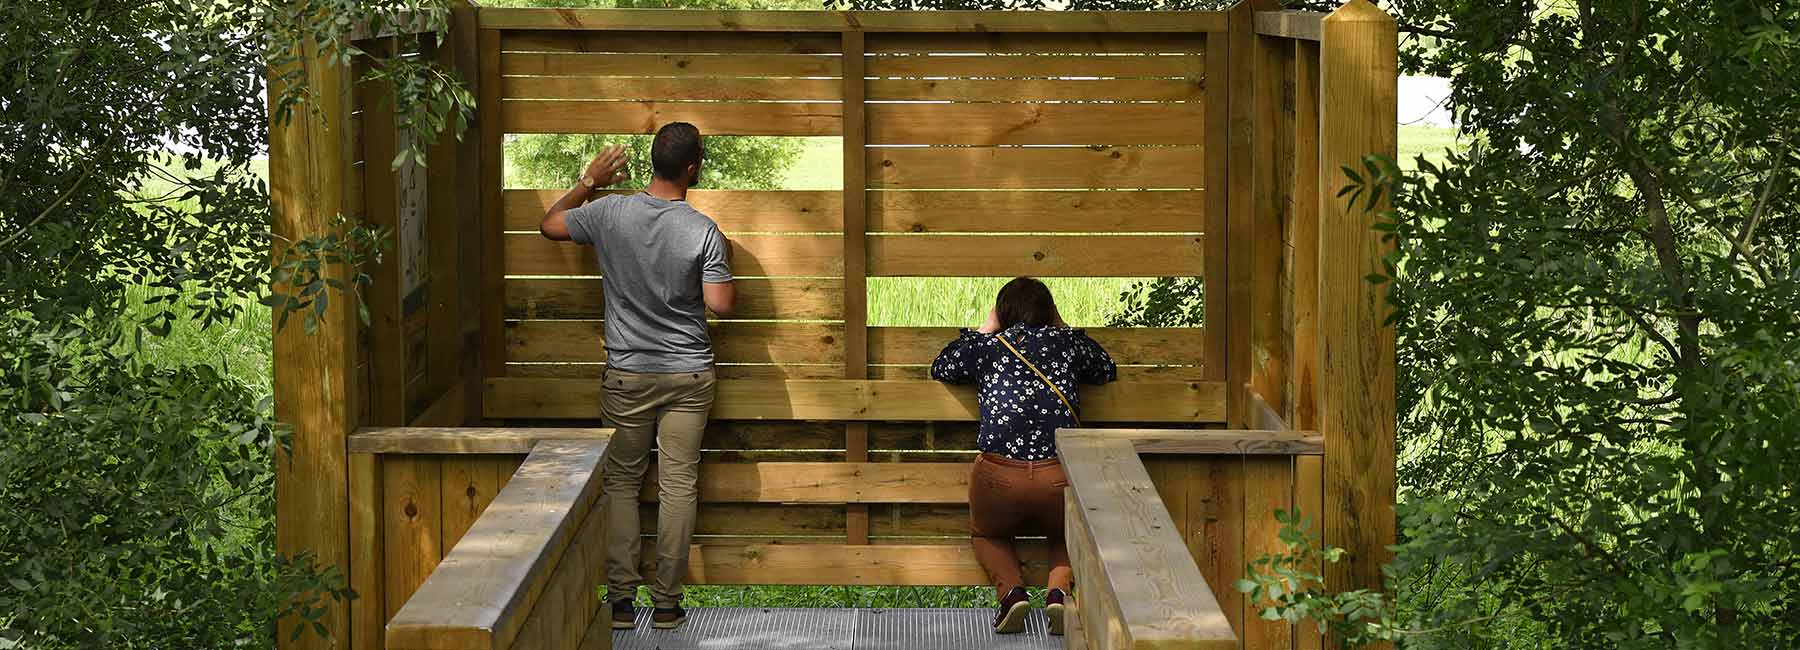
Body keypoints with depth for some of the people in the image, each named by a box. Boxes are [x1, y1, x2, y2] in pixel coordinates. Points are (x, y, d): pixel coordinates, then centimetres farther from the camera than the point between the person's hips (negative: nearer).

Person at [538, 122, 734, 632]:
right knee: (678, 486, 6)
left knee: (620, 483, 11)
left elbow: (550, 224, 8)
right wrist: (723, 263, 7)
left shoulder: (610, 212, -8)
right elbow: (720, 304, -11)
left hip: (627, 374, 1)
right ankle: (667, 603, 6)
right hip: (688, 376, -1)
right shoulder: (704, 231, -13)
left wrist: (589, 182, 21)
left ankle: (620, 599, 9)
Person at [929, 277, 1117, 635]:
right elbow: (1108, 370, 34)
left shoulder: (987, 346, 12)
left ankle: (1010, 590, 1)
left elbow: (940, 369, 32)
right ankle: (1059, 589, 0)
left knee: (987, 533, 32)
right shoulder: (1066, 341, 13)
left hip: (999, 478, 0)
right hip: (1061, 478, 1)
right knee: (1065, 535, 32)